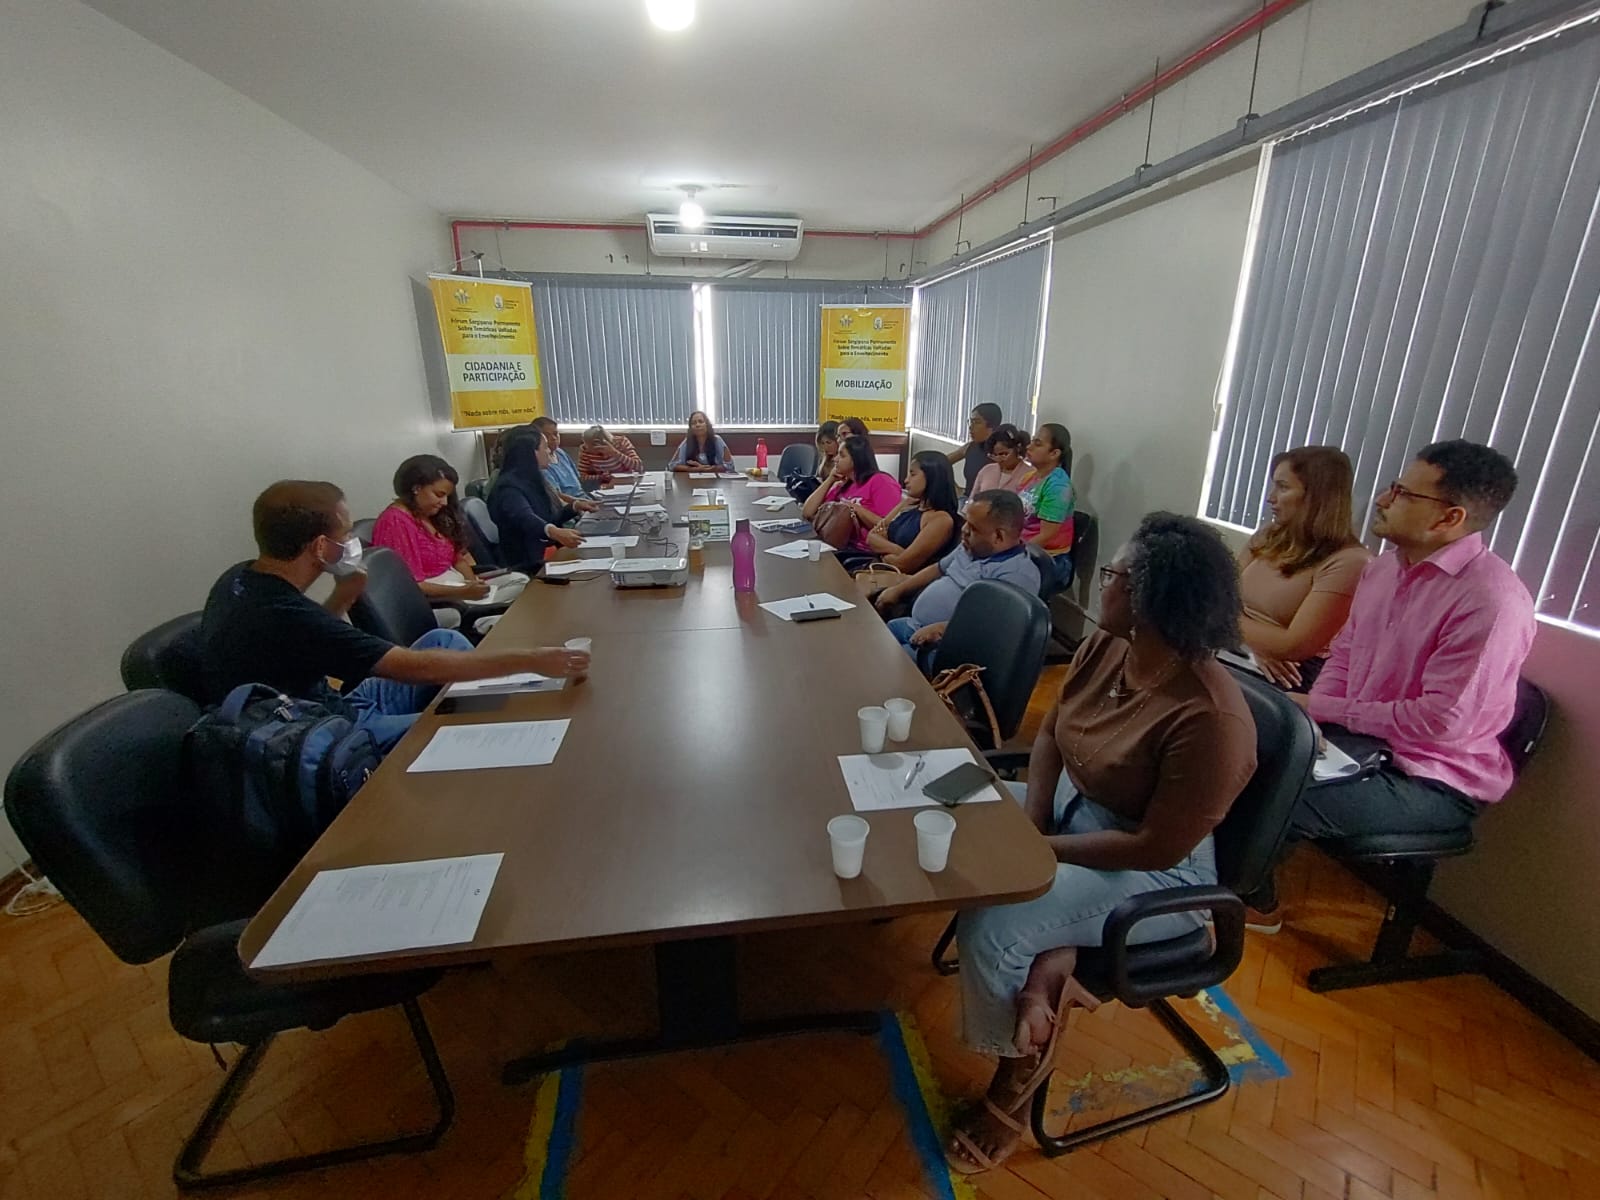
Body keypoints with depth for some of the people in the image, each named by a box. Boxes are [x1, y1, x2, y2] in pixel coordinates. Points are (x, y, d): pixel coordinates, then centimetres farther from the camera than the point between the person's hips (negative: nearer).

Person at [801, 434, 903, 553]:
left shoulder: (881, 481, -6)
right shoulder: (842, 485, 13)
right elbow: (807, 513, 8)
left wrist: (856, 509, -16)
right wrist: (830, 480, 6)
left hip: (868, 553, -6)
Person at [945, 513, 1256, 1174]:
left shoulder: (1209, 717, -29)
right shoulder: (1105, 647, -8)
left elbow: (1157, 848, -25)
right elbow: (1050, 733, 2)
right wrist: (1028, 823, -11)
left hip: (1156, 876, -7)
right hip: (1069, 805, 8)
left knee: (990, 929, -21)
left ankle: (1021, 1073, 10)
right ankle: (1051, 964, -3)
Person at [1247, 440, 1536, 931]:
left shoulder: (1490, 600, -24)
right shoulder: (1384, 565, 3)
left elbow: (1440, 721, -26)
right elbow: (1344, 650, 10)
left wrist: (1325, 710, -18)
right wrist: (1311, 712, -8)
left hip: (1435, 781, -8)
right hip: (1362, 743, 8)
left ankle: (1255, 903, 11)